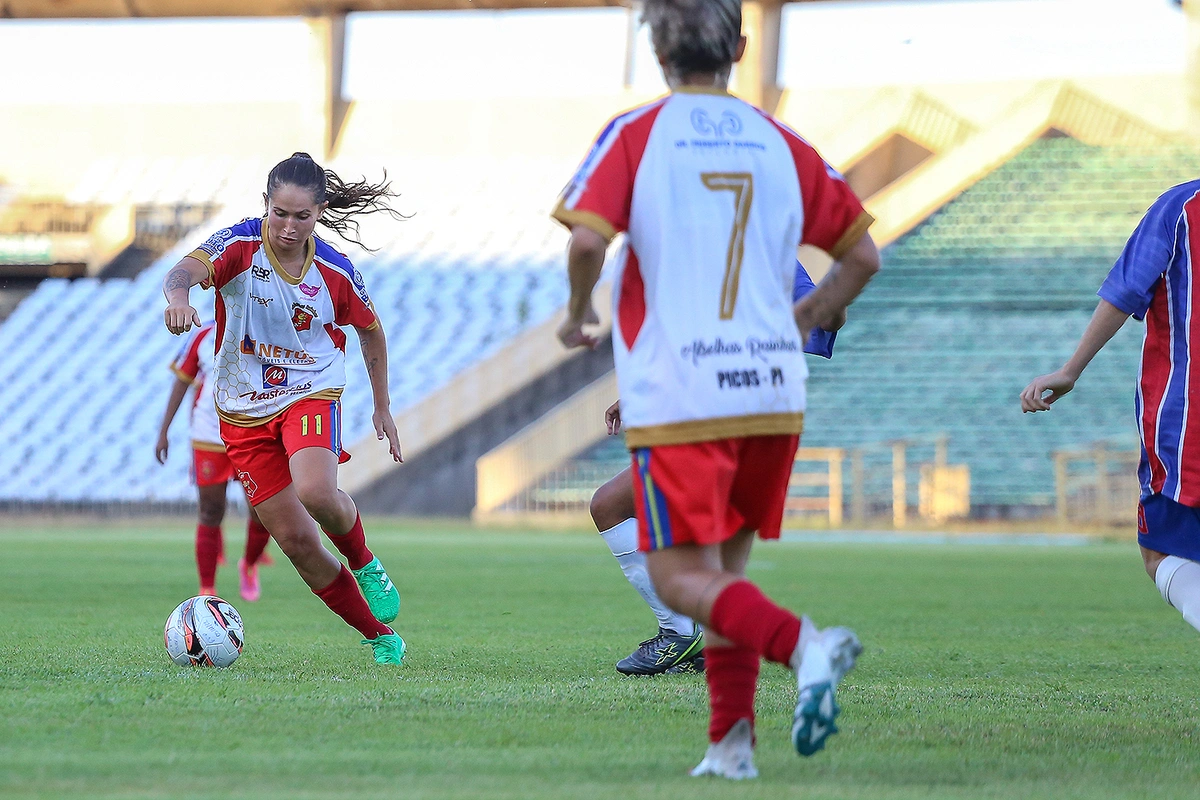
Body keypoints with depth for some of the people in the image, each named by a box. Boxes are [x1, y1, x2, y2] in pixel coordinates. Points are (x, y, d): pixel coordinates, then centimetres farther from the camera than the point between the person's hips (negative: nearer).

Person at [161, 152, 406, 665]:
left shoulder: (336, 272, -8)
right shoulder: (240, 246, -14)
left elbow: (370, 331, 11)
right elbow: (186, 270, -34)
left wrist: (382, 407, 15)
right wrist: (179, 296, -58)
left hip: (312, 394, -1)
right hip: (244, 411, 1)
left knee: (315, 492, -32)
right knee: (297, 541, -2)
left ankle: (364, 562, 0)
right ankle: (379, 635, 14)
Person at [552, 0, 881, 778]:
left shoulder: (635, 135, -1)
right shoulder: (781, 144, 10)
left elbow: (588, 239, -15)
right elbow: (862, 255, 13)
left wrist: (578, 313, 5)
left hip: (676, 399, -4)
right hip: (773, 394, 4)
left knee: (681, 577, -2)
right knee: (725, 566, 17)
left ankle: (801, 643, -27)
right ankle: (732, 741, 9)